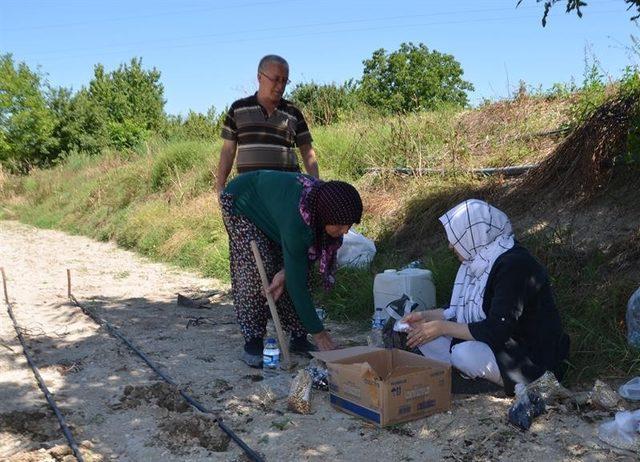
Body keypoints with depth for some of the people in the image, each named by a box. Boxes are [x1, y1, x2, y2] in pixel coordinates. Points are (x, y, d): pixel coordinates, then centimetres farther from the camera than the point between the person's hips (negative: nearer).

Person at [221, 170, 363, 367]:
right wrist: (317, 331, -34)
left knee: (295, 269, -4)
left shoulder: (326, 201, -25)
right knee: (257, 270, -18)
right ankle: (252, 343, -7)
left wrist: (284, 273, -25)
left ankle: (298, 338, 5)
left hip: (272, 200, 6)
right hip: (240, 202, -6)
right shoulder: (296, 220, -44)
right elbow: (297, 282, -39)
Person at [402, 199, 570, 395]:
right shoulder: (481, 260, 4)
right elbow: (462, 310, 13)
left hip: (534, 360, -8)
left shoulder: (514, 265, -24)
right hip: (497, 343, 8)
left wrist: (443, 327, -22)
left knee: (466, 354, -33)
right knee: (424, 337, -4)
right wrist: (426, 316, 0)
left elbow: (497, 331, -28)